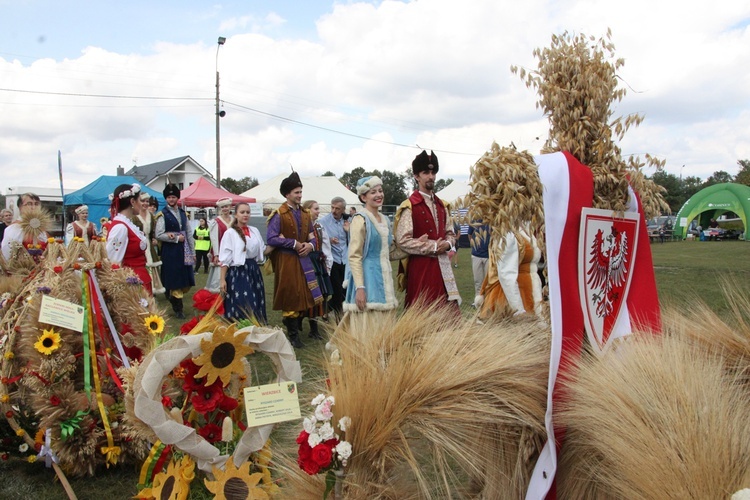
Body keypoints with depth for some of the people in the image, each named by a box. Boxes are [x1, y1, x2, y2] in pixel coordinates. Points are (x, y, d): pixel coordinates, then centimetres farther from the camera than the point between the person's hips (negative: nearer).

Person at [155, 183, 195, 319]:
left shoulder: (183, 213, 12)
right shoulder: (162, 215, -5)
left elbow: (189, 234, 12)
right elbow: (158, 235, -14)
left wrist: (192, 252, 10)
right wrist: (177, 238, -11)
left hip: (184, 251, 6)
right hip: (170, 251, -5)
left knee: (187, 282, 6)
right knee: (175, 281, 1)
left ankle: (173, 298, 30)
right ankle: (178, 309, 14)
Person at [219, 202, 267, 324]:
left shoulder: (255, 231, 9)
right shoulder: (230, 233, -7)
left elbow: (262, 251, 19)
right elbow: (225, 259, -9)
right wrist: (223, 279, -13)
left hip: (254, 271, 6)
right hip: (237, 273, -5)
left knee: (255, 306, 9)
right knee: (240, 306, -5)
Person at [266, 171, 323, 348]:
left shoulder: (305, 214, 10)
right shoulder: (279, 214, -10)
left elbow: (312, 236, 13)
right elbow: (270, 239, -17)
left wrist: (310, 245, -10)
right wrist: (294, 244, -18)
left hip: (303, 259, 6)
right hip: (286, 261, -6)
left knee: (306, 295, 7)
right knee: (291, 295, 2)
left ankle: (291, 322, 31)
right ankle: (293, 335, 14)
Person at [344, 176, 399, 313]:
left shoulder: (385, 220, 13)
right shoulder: (360, 219, -9)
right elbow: (354, 257, -14)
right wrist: (360, 288, -22)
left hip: (384, 278, 7)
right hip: (368, 278, -7)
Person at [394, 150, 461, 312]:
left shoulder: (441, 206, 15)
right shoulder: (409, 207, -8)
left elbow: (450, 233, 21)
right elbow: (403, 241, -14)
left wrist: (447, 243, -3)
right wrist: (433, 247, -15)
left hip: (442, 266, 6)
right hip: (420, 267, -6)